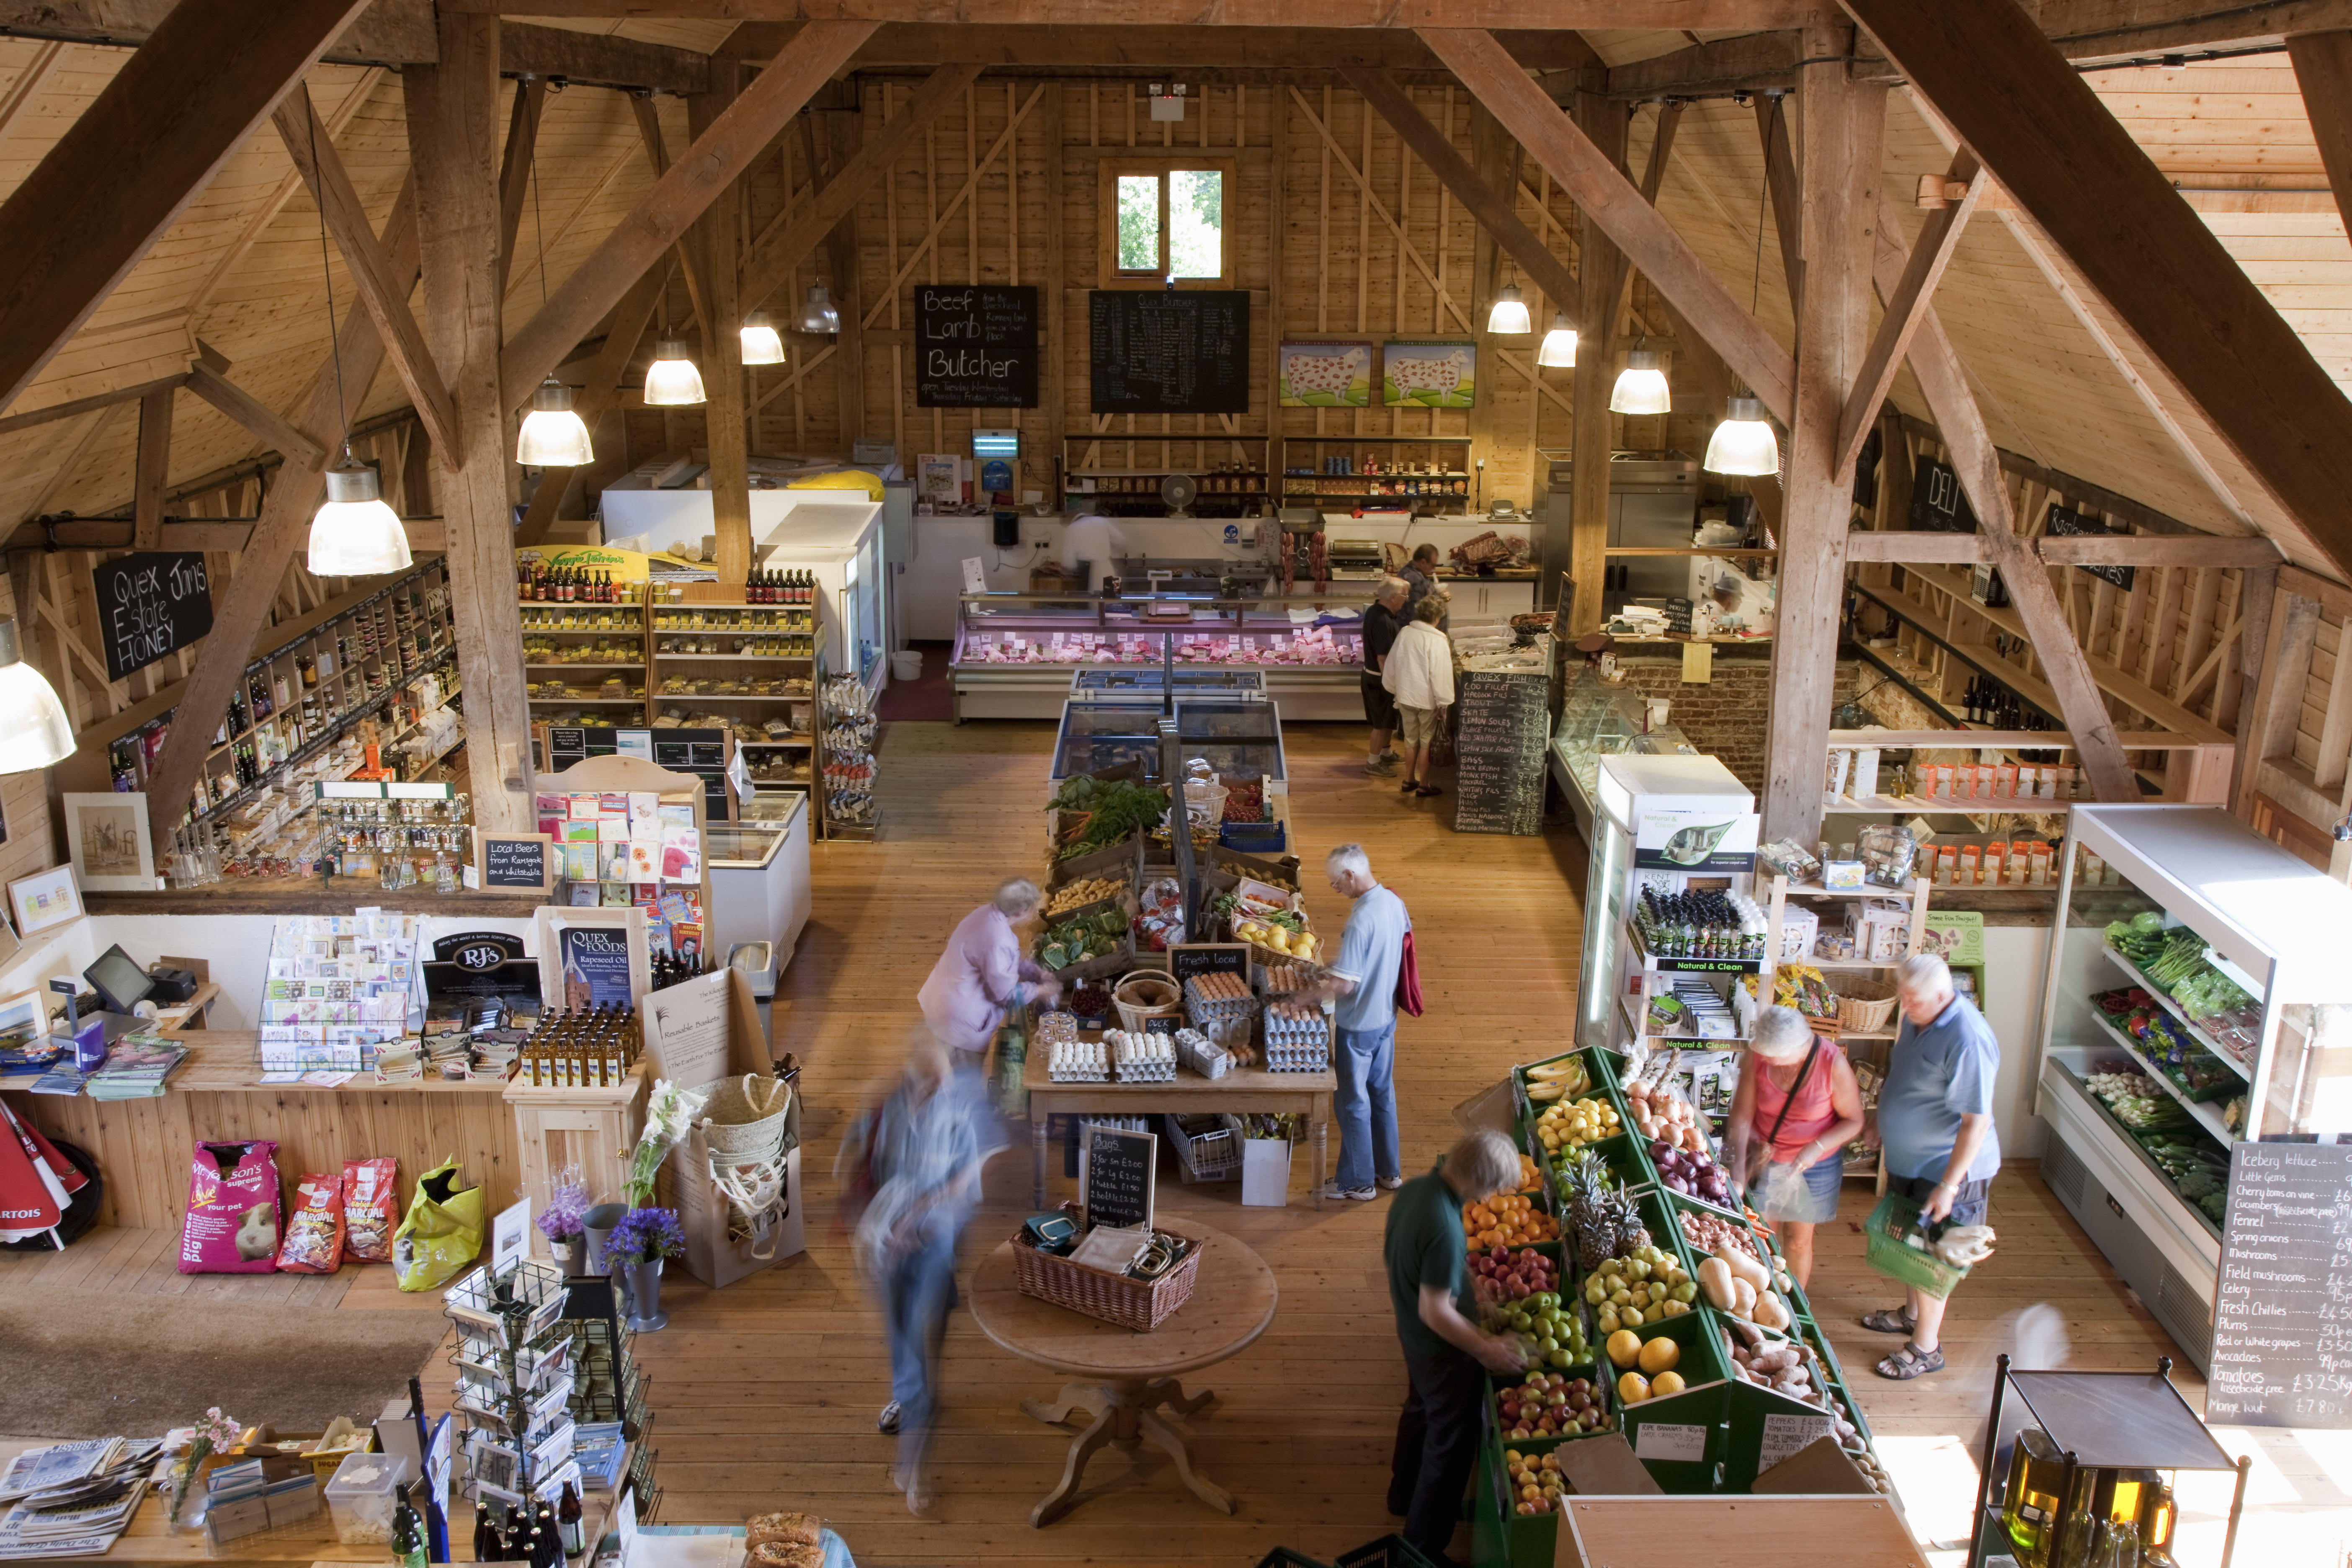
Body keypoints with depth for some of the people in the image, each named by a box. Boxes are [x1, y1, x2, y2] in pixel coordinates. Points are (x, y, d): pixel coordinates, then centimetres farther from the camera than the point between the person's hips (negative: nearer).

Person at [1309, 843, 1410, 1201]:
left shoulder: (1361, 921, -28)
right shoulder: (1394, 903, -1)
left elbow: (1344, 985, -28)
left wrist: (1304, 996, -16)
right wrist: (1337, 963, 13)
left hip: (1358, 1023, -9)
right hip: (1386, 1017, 9)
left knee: (1353, 1101, 6)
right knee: (1382, 1092, 20)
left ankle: (1358, 1181, 17)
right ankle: (1389, 1171, 33)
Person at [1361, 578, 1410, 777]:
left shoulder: (1375, 611, 2)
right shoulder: (1384, 622, -29)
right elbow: (1383, 658, -28)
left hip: (1371, 673, 10)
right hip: (1380, 678, -10)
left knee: (1388, 719, 24)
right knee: (1383, 722, 4)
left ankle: (1386, 752, 40)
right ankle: (1373, 762, 15)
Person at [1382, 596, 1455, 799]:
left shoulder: (1404, 633, -2)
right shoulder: (1437, 641, -20)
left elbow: (1391, 664, 7)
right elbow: (1440, 674, -19)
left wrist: (1395, 690, 21)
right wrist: (1443, 702, -10)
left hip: (1405, 697, 5)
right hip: (1428, 700, -5)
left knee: (1411, 740, 19)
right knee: (1427, 743, 8)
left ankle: (1409, 781, 29)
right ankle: (1424, 786, 16)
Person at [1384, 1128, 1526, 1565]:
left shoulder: (1414, 1188, -10)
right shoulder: (1445, 1228, -36)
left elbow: (1388, 1250, 7)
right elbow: (1435, 1311, -30)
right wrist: (1486, 1348, -19)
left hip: (1411, 1333, 9)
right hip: (1443, 1348, -9)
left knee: (1420, 1411, 30)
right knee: (1451, 1442, 10)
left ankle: (1404, 1494, 53)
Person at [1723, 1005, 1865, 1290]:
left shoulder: (1833, 1064, -25)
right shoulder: (1758, 1055, -19)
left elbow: (1854, 1121, -12)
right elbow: (1742, 1114, -17)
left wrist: (1817, 1148, -27)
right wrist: (1738, 1170, -24)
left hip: (1814, 1167, -1)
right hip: (1764, 1160, 1)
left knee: (1798, 1241, 15)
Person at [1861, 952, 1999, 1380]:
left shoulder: (1967, 1041, -30)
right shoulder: (1916, 1018, -2)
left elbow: (1977, 1122, -28)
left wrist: (1948, 1186, -26)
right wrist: (1879, 1119, 19)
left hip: (1946, 1167, -8)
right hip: (1908, 1157, 8)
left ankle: (1926, 1347, 21)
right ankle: (1913, 1313, 45)